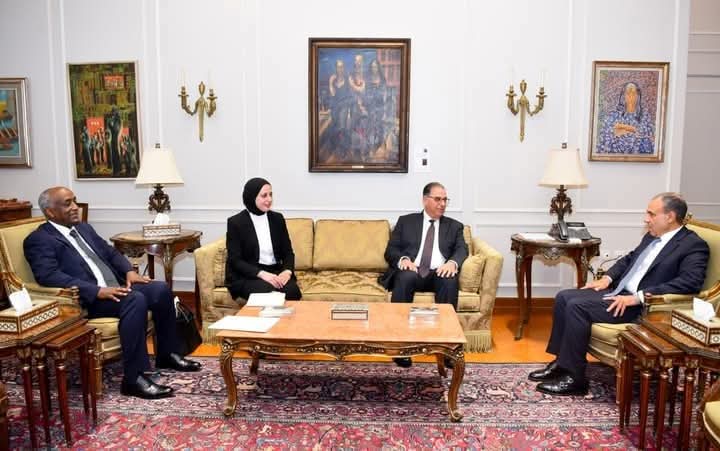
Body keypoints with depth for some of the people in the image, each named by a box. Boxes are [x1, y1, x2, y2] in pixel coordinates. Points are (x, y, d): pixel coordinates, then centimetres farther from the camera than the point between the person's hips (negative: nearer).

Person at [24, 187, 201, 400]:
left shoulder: (83, 228, 21)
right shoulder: (38, 240, -4)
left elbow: (111, 252, 23)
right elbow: (49, 276, -18)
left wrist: (129, 271, 1)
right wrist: (98, 290, -27)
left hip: (115, 288, 8)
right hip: (86, 300, -8)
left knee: (160, 289, -12)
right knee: (135, 300, -32)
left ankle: (167, 354, 5)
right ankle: (134, 378, -29)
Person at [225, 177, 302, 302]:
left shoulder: (277, 218, 9)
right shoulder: (235, 222, -4)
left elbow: (288, 251, 9)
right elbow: (235, 260, -8)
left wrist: (287, 271, -13)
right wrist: (262, 274, -22)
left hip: (275, 272, 4)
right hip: (246, 276, -3)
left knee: (291, 290, -28)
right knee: (268, 291, -34)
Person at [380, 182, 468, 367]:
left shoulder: (454, 226, 22)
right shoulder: (406, 221, 18)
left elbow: (462, 250, 5)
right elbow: (390, 250, 10)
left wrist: (452, 262, -20)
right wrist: (403, 259, -14)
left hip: (439, 273, 1)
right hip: (411, 270, -1)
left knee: (450, 281, -34)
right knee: (404, 278, -36)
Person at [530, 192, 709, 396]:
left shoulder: (694, 245, -10)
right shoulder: (652, 235, 15)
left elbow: (690, 282, -23)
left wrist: (638, 297, -26)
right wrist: (607, 278, 9)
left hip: (640, 305, -9)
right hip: (616, 291, 9)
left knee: (577, 306, -24)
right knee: (564, 297, -4)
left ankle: (574, 378, -14)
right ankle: (561, 362, 4)